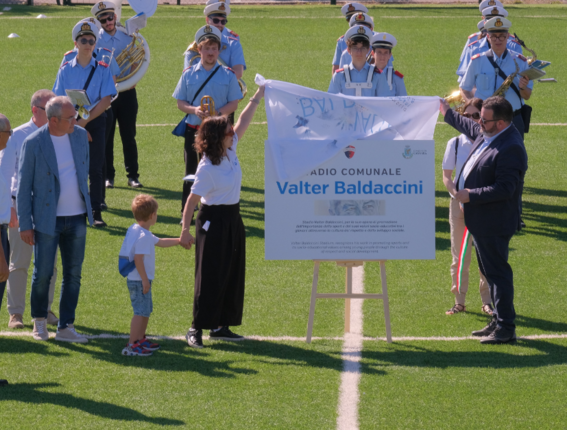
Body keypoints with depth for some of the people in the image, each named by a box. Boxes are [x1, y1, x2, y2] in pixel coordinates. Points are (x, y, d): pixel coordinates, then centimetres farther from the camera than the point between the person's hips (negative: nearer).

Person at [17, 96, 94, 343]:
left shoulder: (80, 135, 2)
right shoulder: (33, 143, -12)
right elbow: (23, 186, -7)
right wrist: (25, 224, -9)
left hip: (76, 218, 4)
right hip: (47, 219, -4)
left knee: (73, 274, 6)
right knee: (43, 273, 0)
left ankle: (66, 327, 13)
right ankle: (39, 321, 23)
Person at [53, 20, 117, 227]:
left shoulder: (102, 69, 0)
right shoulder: (66, 69, 3)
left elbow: (106, 100, -6)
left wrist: (85, 121, -14)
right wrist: (74, 122, -11)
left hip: (95, 121, -1)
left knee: (95, 169, -2)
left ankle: (96, 212, 0)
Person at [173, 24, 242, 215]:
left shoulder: (228, 75, 3)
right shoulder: (189, 74, 6)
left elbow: (233, 104, 1)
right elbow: (180, 102, 6)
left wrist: (217, 113, -18)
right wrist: (194, 110, -15)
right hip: (194, 129, 1)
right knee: (191, 172, 4)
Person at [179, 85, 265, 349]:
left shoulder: (230, 151, 1)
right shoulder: (207, 169, -21)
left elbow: (243, 122, 12)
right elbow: (192, 200, -22)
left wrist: (258, 97, 13)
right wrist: (185, 230, -24)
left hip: (233, 220, 9)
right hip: (213, 222, -9)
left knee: (233, 275, 11)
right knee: (210, 277, -7)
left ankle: (221, 326, 18)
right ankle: (196, 328, -2)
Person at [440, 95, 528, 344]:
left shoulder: (511, 149, -25)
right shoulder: (487, 133, 5)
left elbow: (504, 188, -29)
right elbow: (469, 127, 29)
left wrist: (470, 195, -25)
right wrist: (447, 112, 42)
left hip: (494, 224, -10)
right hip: (481, 220, 10)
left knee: (497, 272, -5)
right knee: (489, 271, 18)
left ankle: (506, 329, 0)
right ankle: (498, 321, 28)